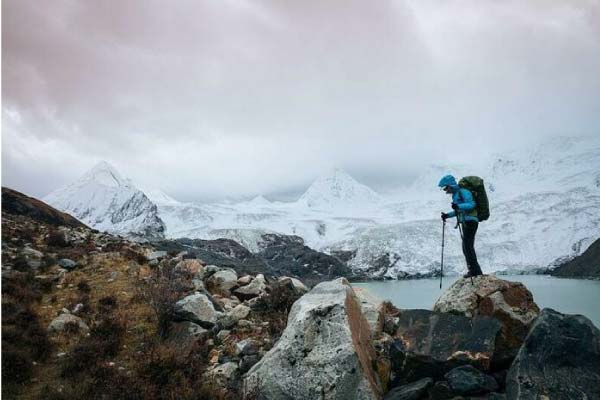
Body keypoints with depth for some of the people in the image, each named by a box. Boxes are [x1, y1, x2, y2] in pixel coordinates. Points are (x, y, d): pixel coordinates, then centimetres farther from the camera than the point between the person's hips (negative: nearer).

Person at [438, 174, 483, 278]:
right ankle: (475, 271, 21)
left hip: (470, 222, -10)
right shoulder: (456, 194, 18)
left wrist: (458, 206, -36)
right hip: (466, 223, 10)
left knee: (467, 246, -13)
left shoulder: (463, 192, -11)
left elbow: (471, 204, -24)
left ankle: (475, 270, -9)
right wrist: (447, 215, 16)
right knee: (467, 247, 13)